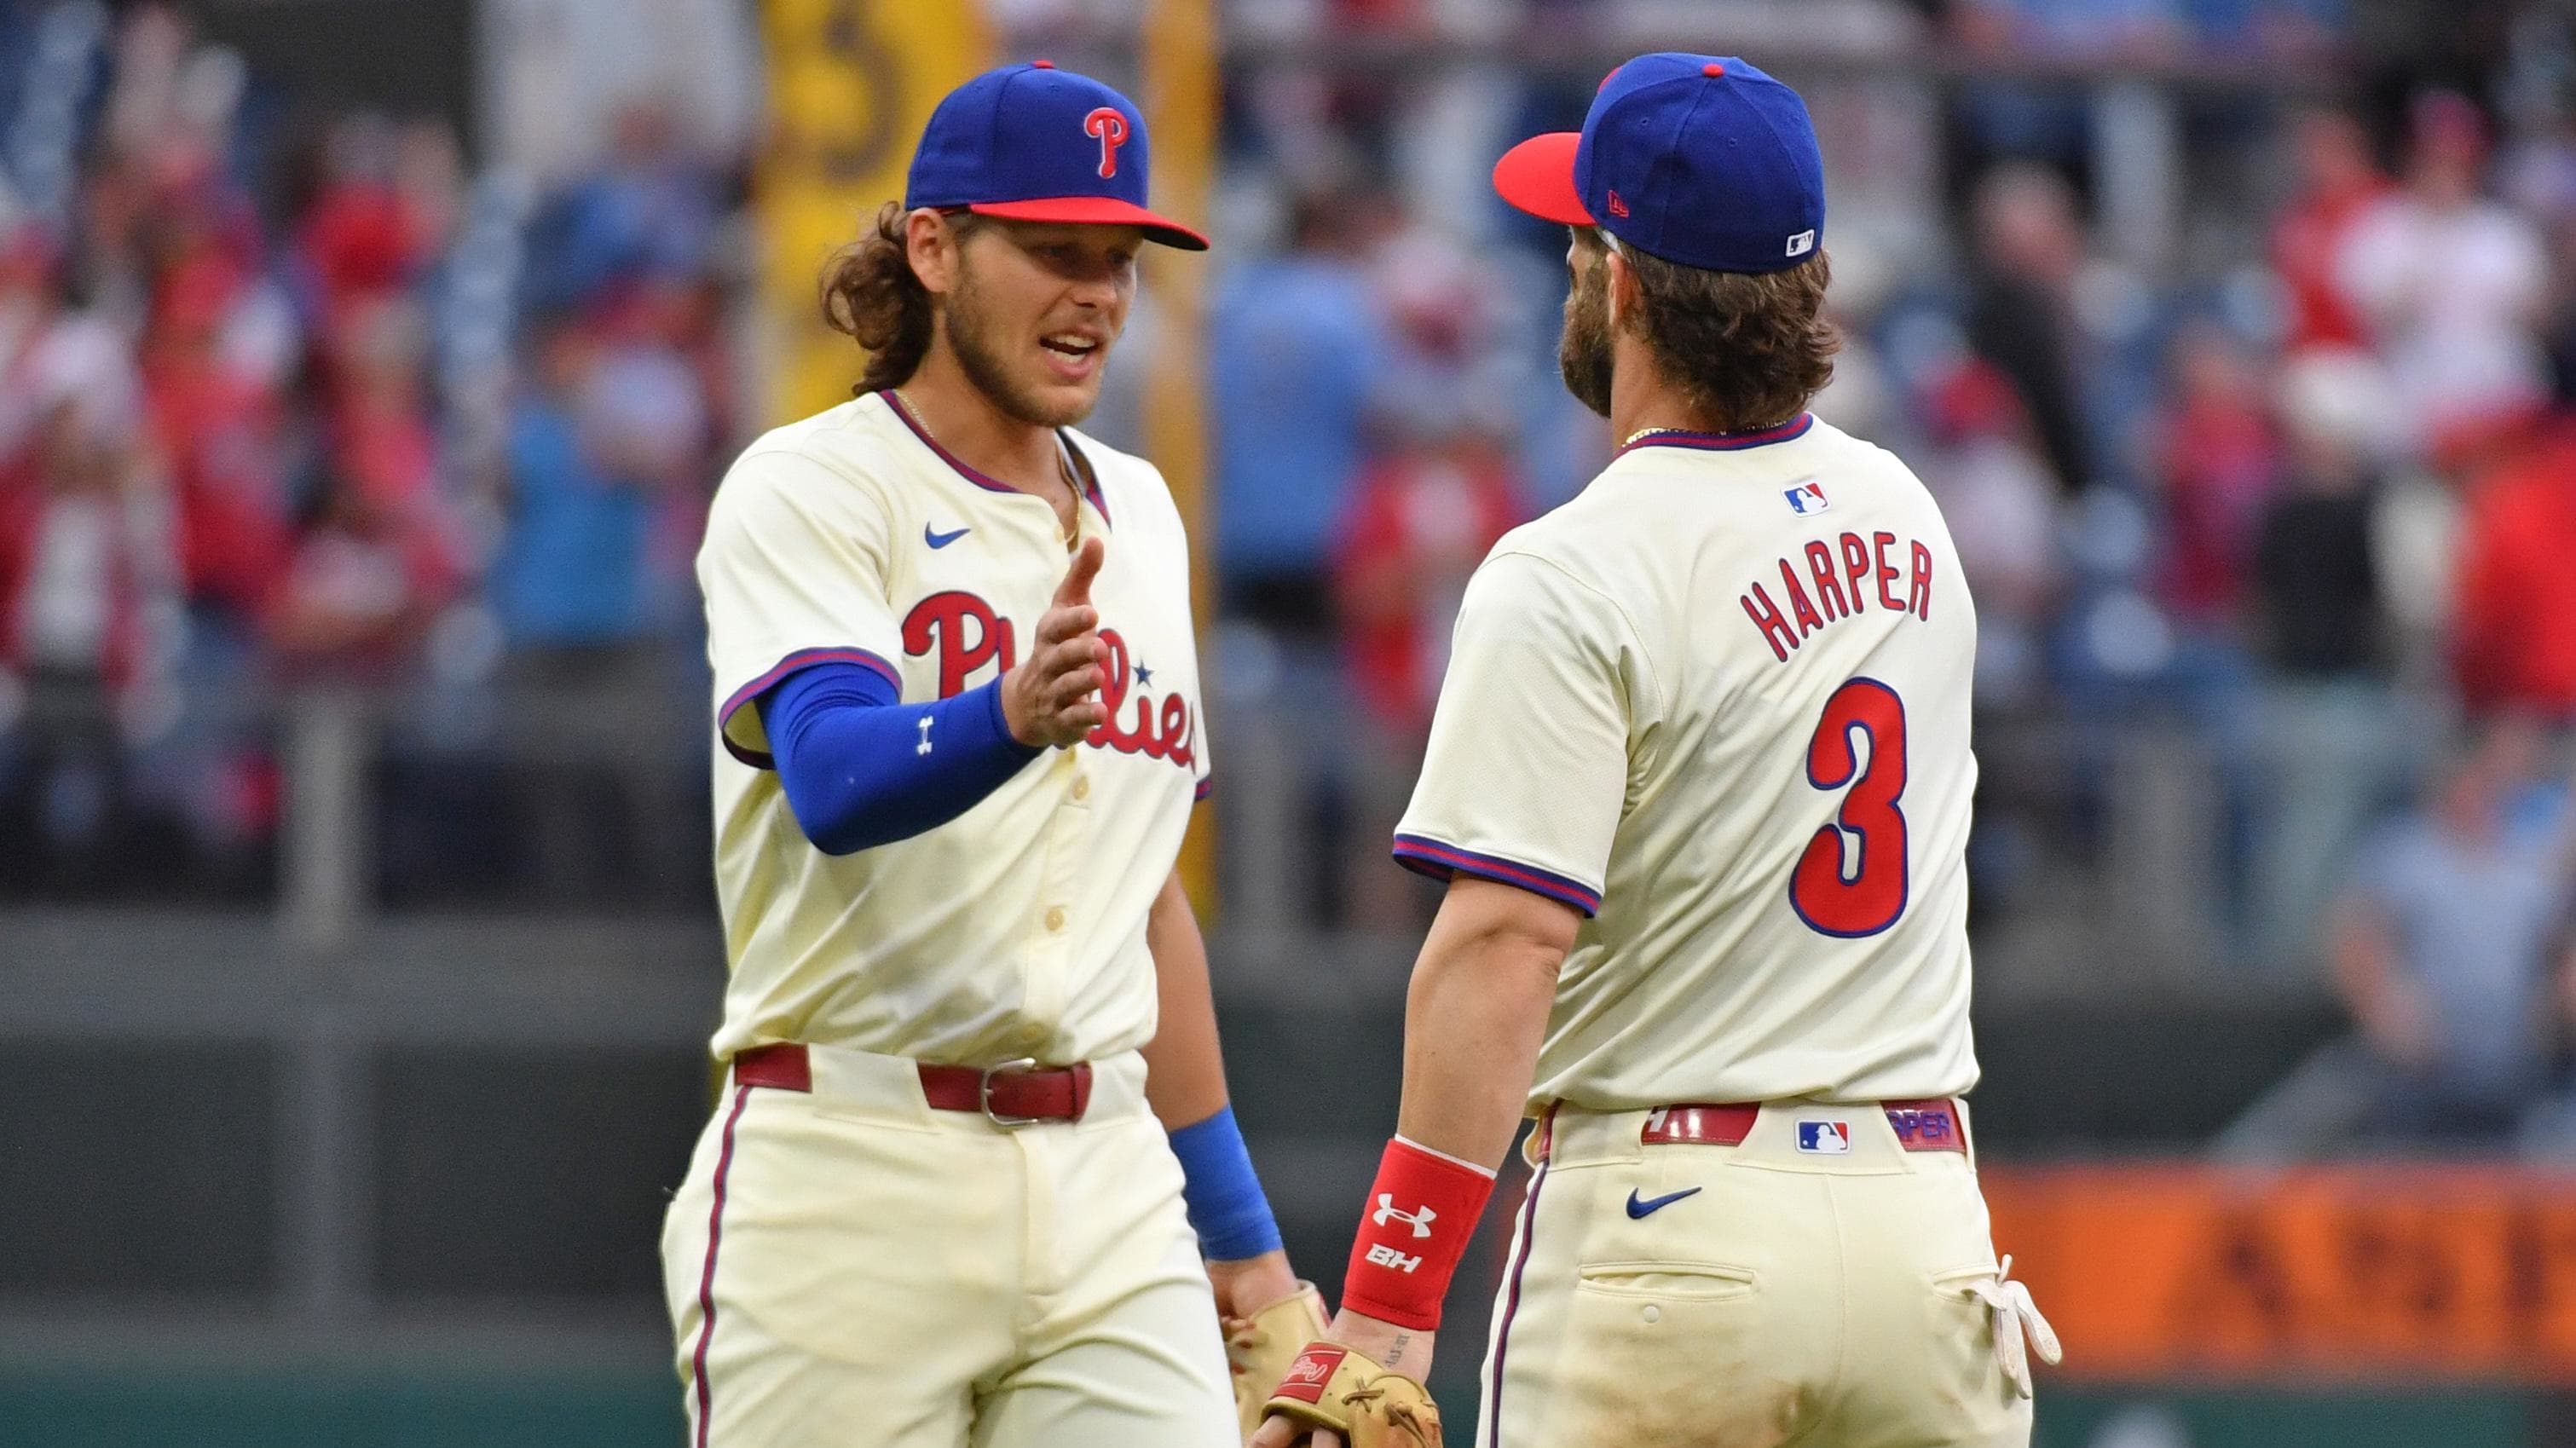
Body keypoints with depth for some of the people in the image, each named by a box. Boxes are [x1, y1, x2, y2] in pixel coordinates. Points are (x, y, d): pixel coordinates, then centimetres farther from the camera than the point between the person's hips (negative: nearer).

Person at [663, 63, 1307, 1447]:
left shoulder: (1133, 514, 17)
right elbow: (833, 784, -23)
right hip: (848, 1177, -5)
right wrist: (1010, 718, -44)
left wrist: (1240, 1229, 22)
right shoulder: (810, 490, -5)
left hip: (1107, 1184, 6)